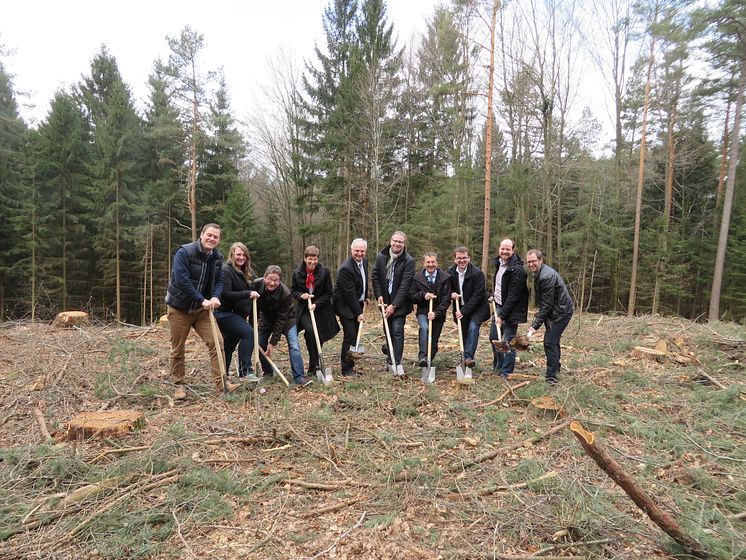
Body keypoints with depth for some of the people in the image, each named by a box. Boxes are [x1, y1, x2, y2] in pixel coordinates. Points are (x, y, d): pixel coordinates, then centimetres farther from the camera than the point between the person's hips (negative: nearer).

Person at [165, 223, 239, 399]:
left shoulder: (217, 258, 0)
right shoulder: (184, 252, -18)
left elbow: (219, 281, 3)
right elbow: (181, 280, -26)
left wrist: (215, 297, -18)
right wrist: (202, 300, -27)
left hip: (202, 309, 5)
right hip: (179, 308, -4)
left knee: (216, 342, -7)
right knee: (177, 349, 6)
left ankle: (221, 382, -1)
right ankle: (178, 385, 23)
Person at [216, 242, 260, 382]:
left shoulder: (246, 273, 13)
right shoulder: (226, 270, -13)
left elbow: (249, 291, 23)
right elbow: (225, 294, -22)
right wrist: (247, 293, -29)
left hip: (237, 314, 9)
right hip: (225, 313, -9)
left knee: (229, 345, 16)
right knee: (248, 332, -24)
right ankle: (245, 371, -22)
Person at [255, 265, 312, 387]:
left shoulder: (285, 294, -33)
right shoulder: (257, 285, -24)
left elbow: (281, 320, -28)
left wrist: (273, 342, -28)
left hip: (286, 319, -4)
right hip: (267, 318, 4)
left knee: (294, 345, -18)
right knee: (260, 344, -1)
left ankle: (299, 377, -16)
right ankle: (267, 372, 21)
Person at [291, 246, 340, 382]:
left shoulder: (325, 272, -8)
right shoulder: (297, 273, -4)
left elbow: (328, 293, -4)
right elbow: (293, 291, 8)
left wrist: (316, 304, -15)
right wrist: (301, 295, -14)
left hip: (320, 310, 1)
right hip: (304, 310, 0)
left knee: (318, 338, 3)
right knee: (309, 330, -26)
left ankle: (312, 368, 21)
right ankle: (314, 365, -16)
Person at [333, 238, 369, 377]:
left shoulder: (364, 261, 4)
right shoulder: (346, 268, -23)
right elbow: (350, 293, -22)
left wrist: (365, 298, 20)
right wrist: (358, 313, -19)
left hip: (357, 304, 8)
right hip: (345, 306, -8)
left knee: (355, 336, 10)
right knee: (349, 336, -8)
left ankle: (350, 366, 19)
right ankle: (346, 369, 2)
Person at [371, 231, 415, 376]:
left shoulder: (409, 261, -13)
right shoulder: (381, 256, 1)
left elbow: (405, 285, -17)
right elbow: (375, 276, 8)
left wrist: (394, 305, -19)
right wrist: (379, 295, -4)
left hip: (399, 303, -4)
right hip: (385, 301, 4)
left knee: (397, 330, -8)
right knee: (388, 328, 12)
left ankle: (397, 362, -1)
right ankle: (390, 349, 39)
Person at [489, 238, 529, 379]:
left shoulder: (517, 270, -21)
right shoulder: (498, 263, 5)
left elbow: (513, 296, -22)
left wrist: (502, 315, -21)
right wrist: (494, 295, 10)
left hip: (511, 310, -9)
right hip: (499, 306, 9)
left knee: (508, 341, -4)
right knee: (493, 336, 17)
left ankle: (506, 373, 9)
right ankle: (498, 365, 35)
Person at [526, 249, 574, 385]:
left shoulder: (547, 276, -27)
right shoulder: (538, 273, 5)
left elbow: (547, 304, -26)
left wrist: (536, 325, -24)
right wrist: (539, 309, 5)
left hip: (561, 312, -10)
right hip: (552, 311, 10)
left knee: (550, 342, -13)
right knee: (553, 341, 21)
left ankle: (551, 376, -6)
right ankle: (556, 367, 39)